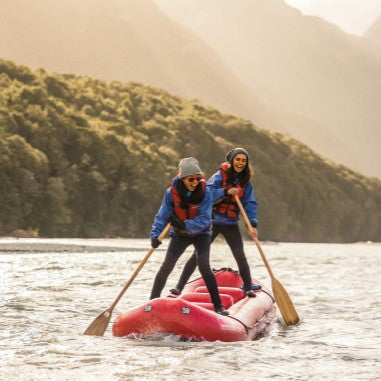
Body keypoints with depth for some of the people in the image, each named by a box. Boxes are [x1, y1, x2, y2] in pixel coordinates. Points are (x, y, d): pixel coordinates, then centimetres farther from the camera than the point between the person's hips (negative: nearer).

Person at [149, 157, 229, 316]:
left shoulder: (205, 192, -21)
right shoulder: (172, 192, -17)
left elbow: (204, 219, -25)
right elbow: (162, 216, -17)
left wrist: (185, 224, -37)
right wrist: (155, 235, -32)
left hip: (200, 233, -2)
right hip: (179, 235, 2)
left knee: (203, 265, -18)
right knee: (166, 266, -7)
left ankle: (218, 305, -13)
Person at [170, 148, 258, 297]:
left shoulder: (246, 183, 5)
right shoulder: (220, 176, -6)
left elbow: (250, 205, 0)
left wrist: (253, 224, -13)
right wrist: (226, 192, -28)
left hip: (231, 225, 2)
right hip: (212, 222, -2)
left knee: (240, 256, -7)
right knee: (197, 255, -3)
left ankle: (248, 288, 8)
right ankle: (179, 286, 1)